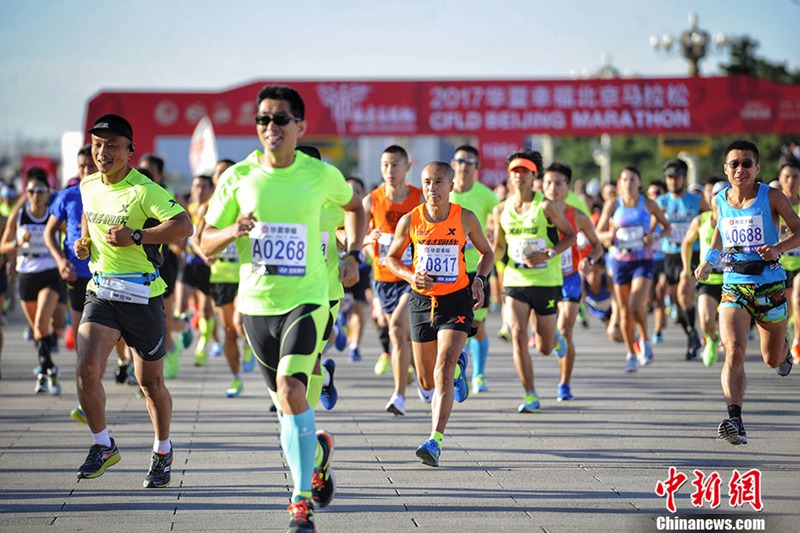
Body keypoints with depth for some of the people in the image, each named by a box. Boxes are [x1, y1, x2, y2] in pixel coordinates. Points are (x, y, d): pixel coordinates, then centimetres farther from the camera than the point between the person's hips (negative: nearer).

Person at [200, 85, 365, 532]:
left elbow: (355, 206, 19)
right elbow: (207, 244, 4)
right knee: (286, 399, 12)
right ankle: (319, 450, 46)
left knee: (291, 388, -22)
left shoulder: (321, 174, -4)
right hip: (256, 303, 3)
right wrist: (234, 231, -17)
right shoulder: (238, 177, -2)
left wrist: (354, 255, 7)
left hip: (306, 298, -3)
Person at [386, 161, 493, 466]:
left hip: (456, 300, -3)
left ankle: (435, 441, -19)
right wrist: (411, 276, -9)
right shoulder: (410, 220, -3)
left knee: (442, 373, -19)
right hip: (422, 301, 3)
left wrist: (479, 280, -6)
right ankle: (458, 366, 49)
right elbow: (392, 257, 10)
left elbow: (487, 252, 12)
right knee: (427, 381, 13)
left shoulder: (465, 219, -3)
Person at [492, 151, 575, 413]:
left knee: (544, 348, 6)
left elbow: (570, 235, -1)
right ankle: (530, 396, -7)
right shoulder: (501, 210, 4)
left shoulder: (546, 206, -7)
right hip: (515, 282, 2)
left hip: (546, 282, -2)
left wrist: (548, 255, -16)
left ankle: (554, 336, 45)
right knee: (518, 336, -16)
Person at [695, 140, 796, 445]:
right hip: (733, 286, 1)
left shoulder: (771, 197, -6)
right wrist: (708, 262, 13)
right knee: (734, 350, -22)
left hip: (770, 285, -1)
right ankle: (735, 420, -27)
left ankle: (783, 347, 54)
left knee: (772, 360, 15)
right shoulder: (719, 201, 4)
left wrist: (778, 248, -22)